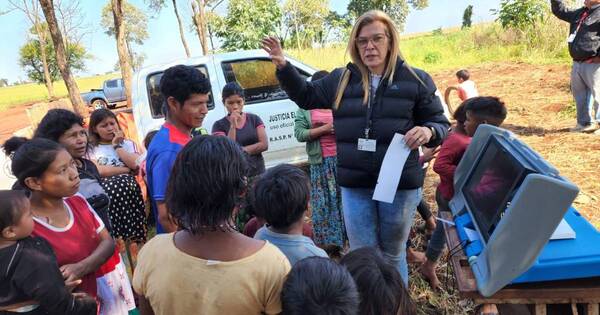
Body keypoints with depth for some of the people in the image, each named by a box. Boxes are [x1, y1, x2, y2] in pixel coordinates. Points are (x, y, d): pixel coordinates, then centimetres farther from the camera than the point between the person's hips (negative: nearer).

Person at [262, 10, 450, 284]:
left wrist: (427, 132, -21)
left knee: (393, 255, 17)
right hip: (355, 185, 2)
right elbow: (306, 96, 18)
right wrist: (282, 65, 7)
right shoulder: (341, 80, 4)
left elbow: (440, 124, 3)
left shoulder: (415, 80, -3)